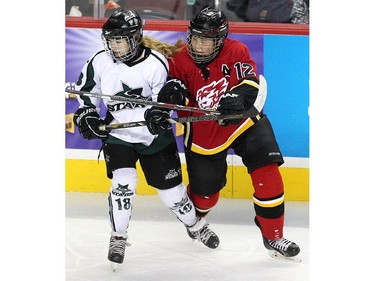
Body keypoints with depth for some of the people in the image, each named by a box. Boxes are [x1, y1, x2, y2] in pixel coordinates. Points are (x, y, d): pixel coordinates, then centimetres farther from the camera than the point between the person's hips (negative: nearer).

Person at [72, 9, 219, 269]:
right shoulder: (100, 62, -10)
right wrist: (87, 115, -3)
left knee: (170, 186, 8)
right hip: (118, 135, 1)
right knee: (122, 181, -20)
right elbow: (85, 89, 8)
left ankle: (195, 225, 35)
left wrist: (158, 113, -34)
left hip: (155, 138, -1)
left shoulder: (156, 64, -20)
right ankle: (118, 238, -4)